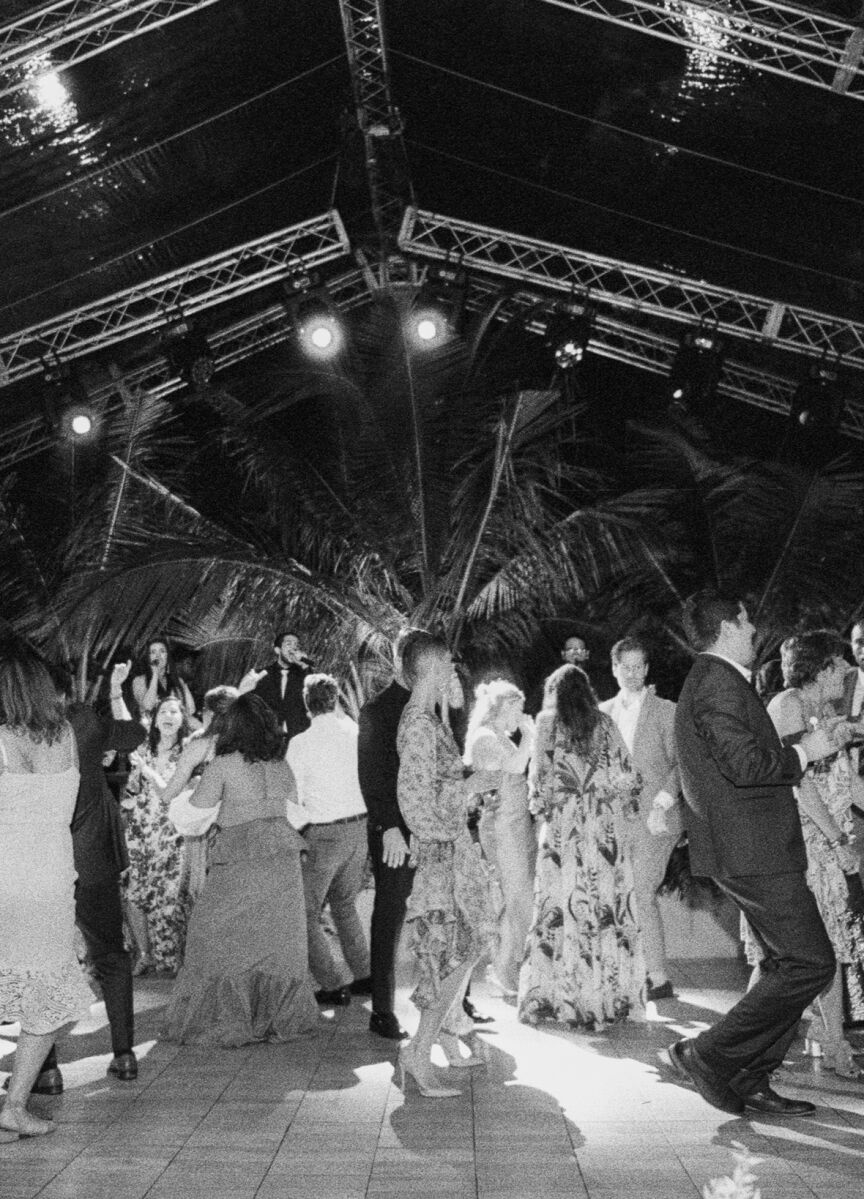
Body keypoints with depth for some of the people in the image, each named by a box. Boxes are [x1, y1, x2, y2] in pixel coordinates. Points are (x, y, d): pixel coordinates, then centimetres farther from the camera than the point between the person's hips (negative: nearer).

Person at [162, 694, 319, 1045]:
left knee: (223, 938, 7)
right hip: (284, 858, 5)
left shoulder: (221, 766, -6)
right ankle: (281, 1017, 20)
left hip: (242, 860, -5)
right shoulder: (281, 766, 9)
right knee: (278, 937, 13)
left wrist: (179, 799, 19)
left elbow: (193, 819, 0)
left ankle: (224, 1024, 11)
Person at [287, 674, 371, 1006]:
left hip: (324, 833, -5)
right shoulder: (355, 733, 0)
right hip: (360, 827, 6)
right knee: (345, 905, 23)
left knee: (306, 914, 8)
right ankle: (364, 975, 24)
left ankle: (334, 986, 7)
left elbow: (294, 797, -9)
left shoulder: (300, 743, -12)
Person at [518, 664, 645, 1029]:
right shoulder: (604, 724, 6)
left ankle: (559, 995, 5)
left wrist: (541, 804, 17)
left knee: (563, 905, 2)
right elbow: (625, 776, 5)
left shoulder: (548, 722, 1)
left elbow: (541, 773, 0)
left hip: (564, 826, -2)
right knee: (609, 905, 5)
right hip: (606, 827, 2)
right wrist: (625, 819, 16)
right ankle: (614, 994, 11)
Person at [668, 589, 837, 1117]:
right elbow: (745, 764, -24)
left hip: (753, 849, 11)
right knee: (811, 962, -9)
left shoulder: (714, 680, 19)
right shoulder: (718, 682, -15)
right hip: (752, 849, -11)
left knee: (788, 964, 13)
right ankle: (707, 1055, -2)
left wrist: (799, 750, 20)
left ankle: (750, 1082, 18)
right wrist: (804, 752, -10)